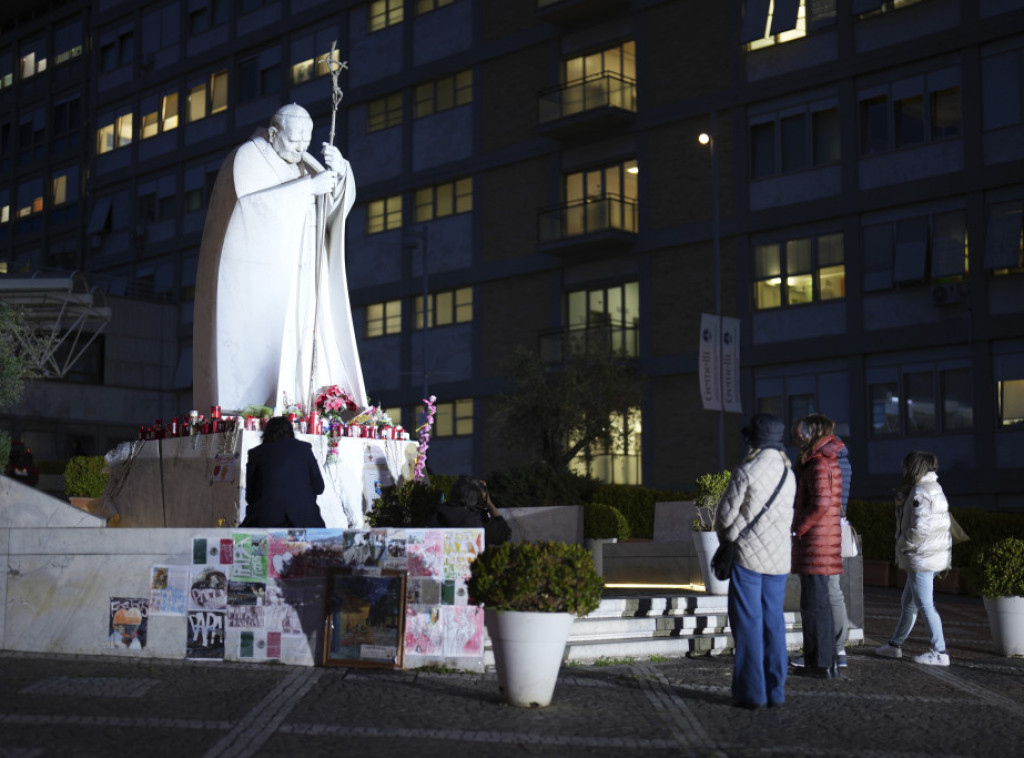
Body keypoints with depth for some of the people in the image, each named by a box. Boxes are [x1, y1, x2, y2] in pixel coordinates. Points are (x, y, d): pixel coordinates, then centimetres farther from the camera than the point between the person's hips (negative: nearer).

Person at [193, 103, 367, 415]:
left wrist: (339, 169, -16)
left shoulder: (303, 163, 15)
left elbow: (339, 201, 5)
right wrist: (309, 185, -22)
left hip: (291, 281, 7)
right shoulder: (247, 158, -5)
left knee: (300, 351, -4)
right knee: (252, 353, -13)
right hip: (252, 278, -7)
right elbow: (254, 202, -22)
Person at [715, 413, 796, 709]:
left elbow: (726, 514, -10)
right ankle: (775, 690, 12)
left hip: (748, 556, -6)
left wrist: (726, 537, 10)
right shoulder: (789, 475, 7)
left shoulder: (745, 472, -14)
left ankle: (751, 691, 0)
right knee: (774, 622, 11)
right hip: (779, 559, 6)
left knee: (748, 624, 0)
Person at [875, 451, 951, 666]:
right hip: (925, 557, 11)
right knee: (908, 602, 18)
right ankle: (895, 645, 28)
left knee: (925, 605, -6)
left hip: (922, 558, -11)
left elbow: (919, 528, -24)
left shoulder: (920, 492, -16)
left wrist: (902, 545, -10)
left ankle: (939, 652, -3)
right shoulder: (934, 489, 16)